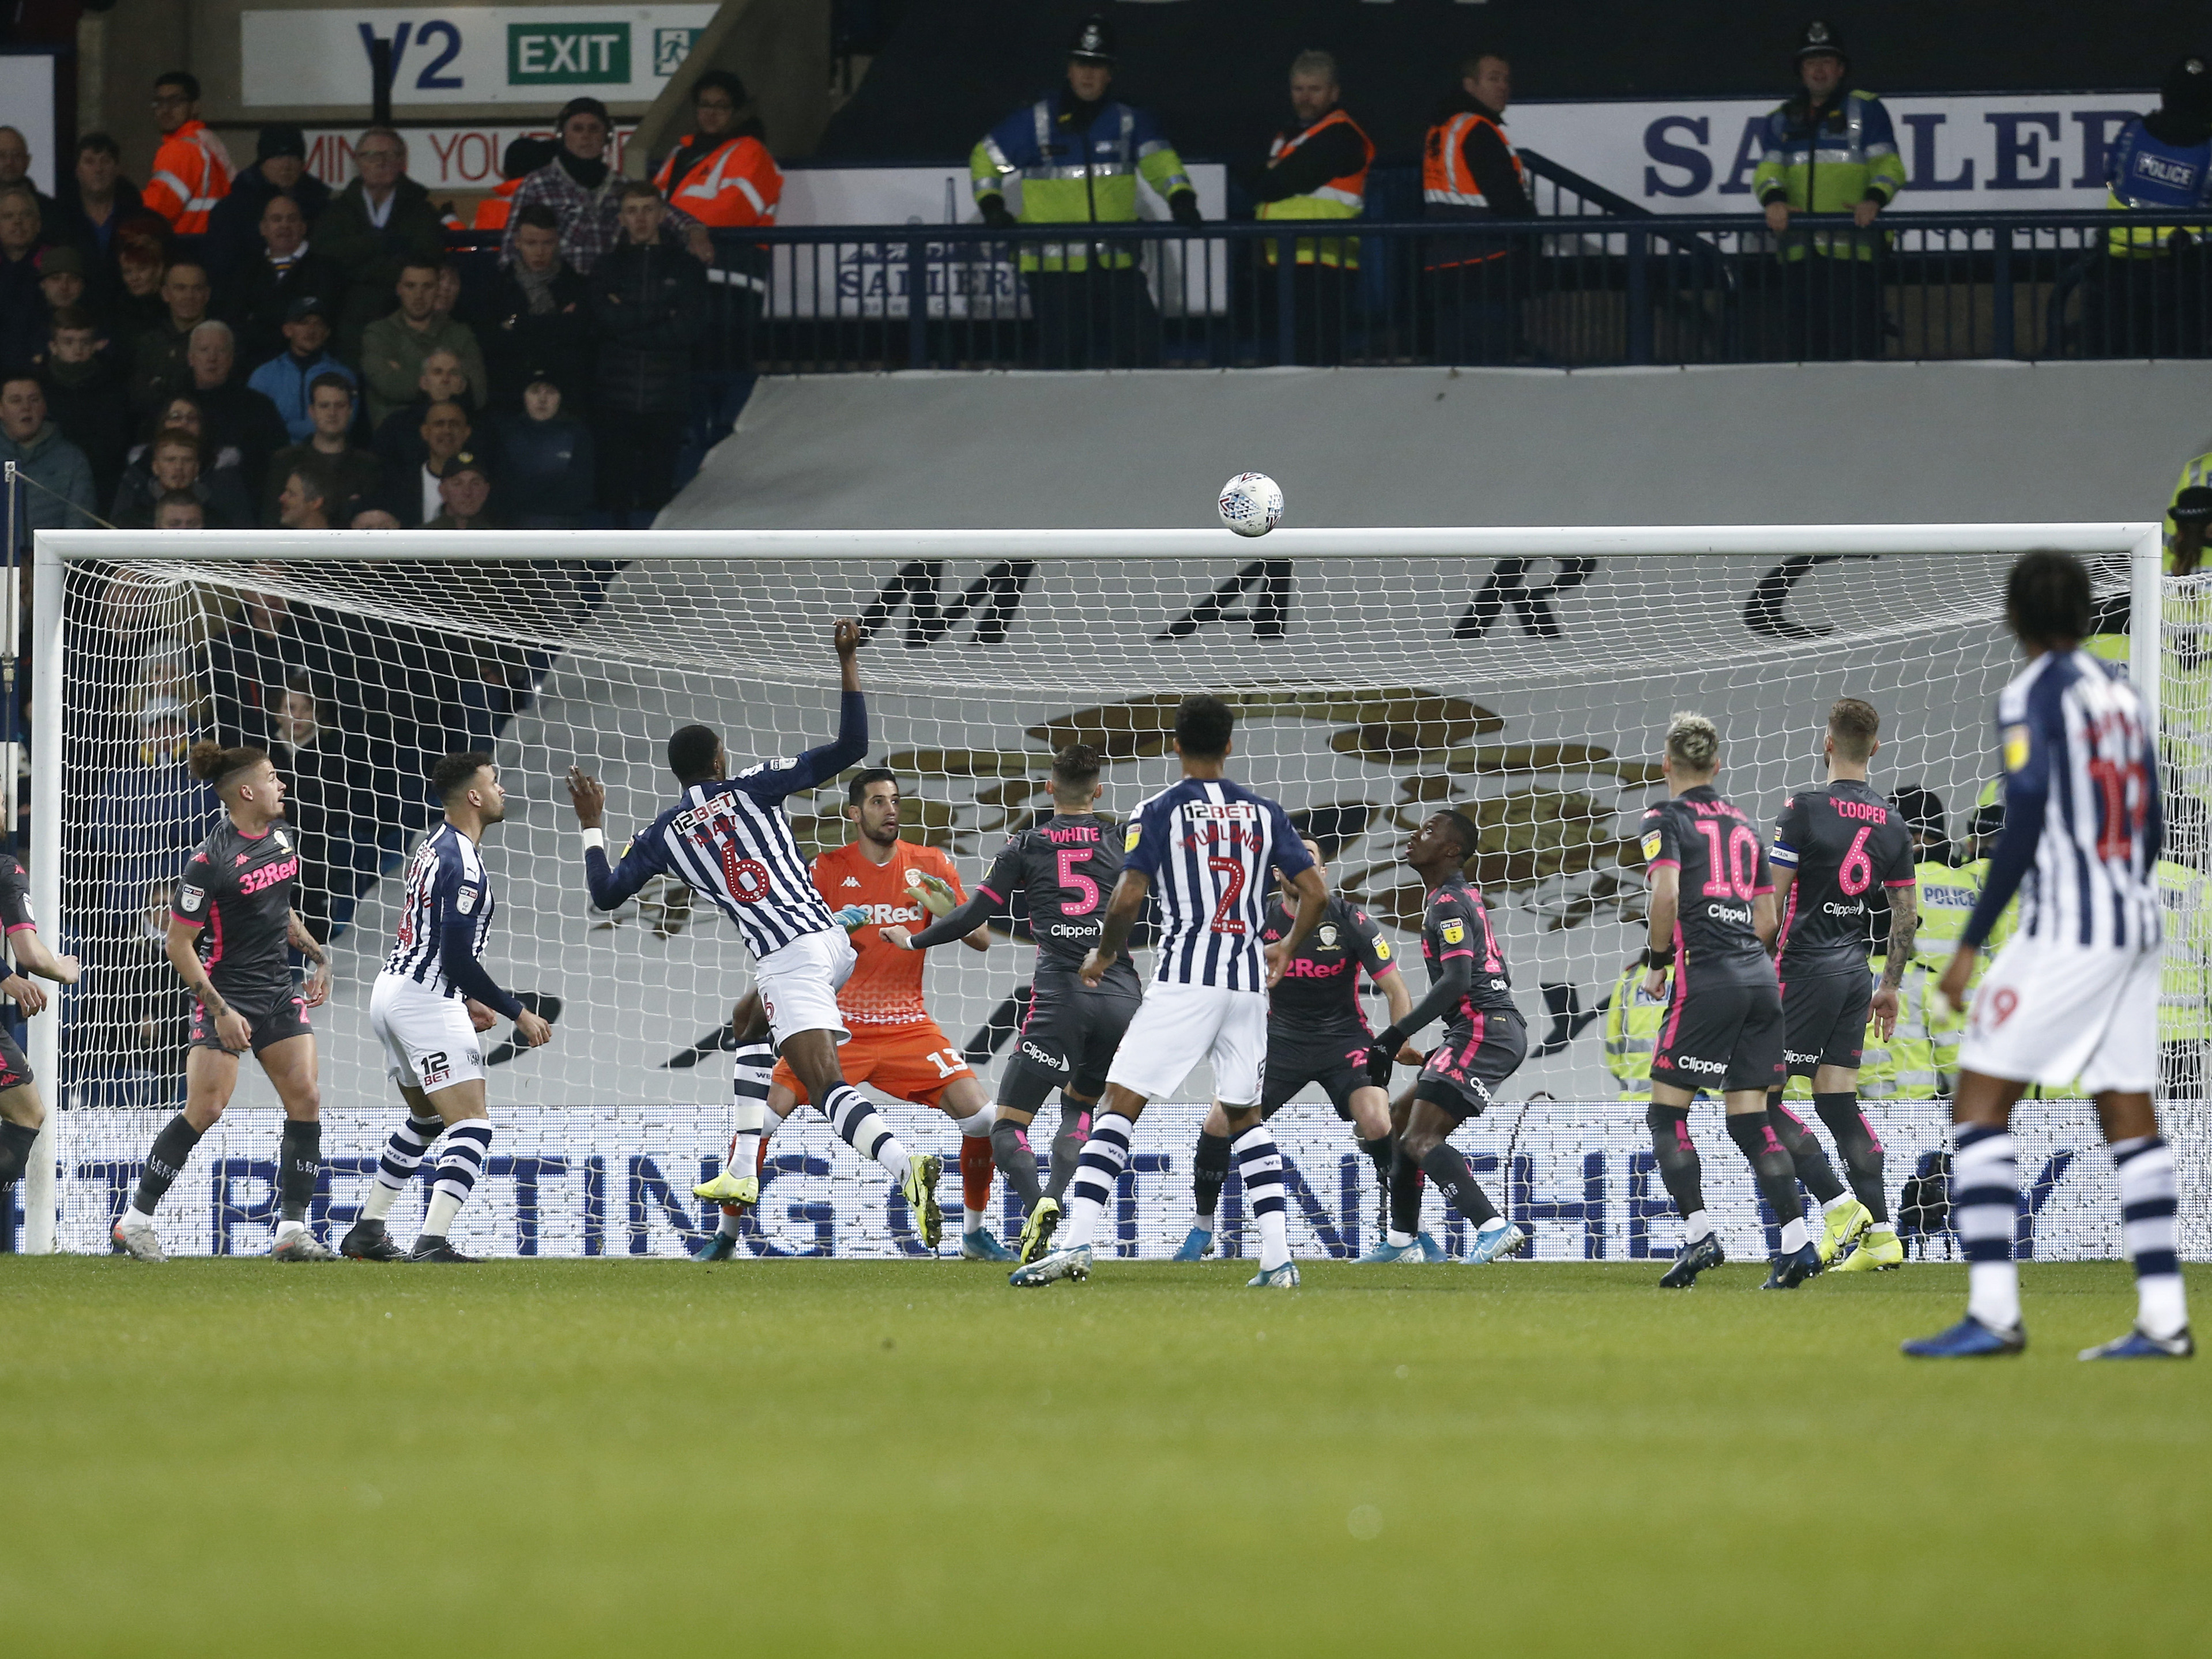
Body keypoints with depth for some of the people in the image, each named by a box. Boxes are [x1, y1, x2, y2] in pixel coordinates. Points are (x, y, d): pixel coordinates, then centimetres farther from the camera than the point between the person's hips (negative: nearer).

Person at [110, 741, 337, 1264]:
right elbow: (178, 944, -14)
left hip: (279, 992, 7)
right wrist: (219, 1010, -18)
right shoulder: (210, 861, -17)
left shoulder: (280, 837, 7)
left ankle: (292, 1230, 2)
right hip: (227, 994, -7)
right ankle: (136, 1220, 2)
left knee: (305, 1098, -3)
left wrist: (317, 956, 14)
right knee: (205, 1109, -10)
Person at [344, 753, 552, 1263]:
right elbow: (458, 958, -22)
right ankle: (433, 1243, -25)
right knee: (472, 1125, -13)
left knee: (427, 1119, 26)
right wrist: (518, 1013, -15)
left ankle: (368, 1231, 29)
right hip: (426, 1004, -10)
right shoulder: (464, 864, -18)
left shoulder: (434, 847, 13)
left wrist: (466, 1000, 27)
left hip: (392, 992, 10)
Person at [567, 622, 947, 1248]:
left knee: (826, 1087, -17)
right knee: (749, 1020, 33)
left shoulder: (663, 834, 8)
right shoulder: (751, 788, 9)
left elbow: (605, 894, 19)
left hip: (787, 959, -5)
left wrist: (592, 826, 31)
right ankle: (742, 1173, 30)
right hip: (833, 939, 5)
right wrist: (848, 662, 6)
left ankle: (906, 1168, -47)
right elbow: (850, 747, 2)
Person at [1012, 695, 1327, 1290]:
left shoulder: (1159, 812, -1)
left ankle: (1077, 1242, -18)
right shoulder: (1263, 812, 11)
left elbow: (1128, 897, -11)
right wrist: (1288, 947, 27)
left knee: (1120, 1103, -5)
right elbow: (1315, 893, 8)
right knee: (1245, 1113, 17)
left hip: (1184, 980, -4)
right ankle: (1278, 1257, 6)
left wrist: (1104, 954, 7)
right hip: (1248, 979, 4)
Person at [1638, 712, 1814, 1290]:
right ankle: (1796, 1243, -2)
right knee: (1750, 1120, 8)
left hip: (1706, 979, -6)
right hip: (1760, 978, 6)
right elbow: (1767, 917, 18)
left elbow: (1666, 895, -15)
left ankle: (1698, 1235, -10)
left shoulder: (1666, 819, 0)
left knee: (1667, 1111, 2)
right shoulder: (1743, 825, 19)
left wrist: (1657, 962, -2)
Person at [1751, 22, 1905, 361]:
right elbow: (1768, 168, 8)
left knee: (1858, 341, -12)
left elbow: (1888, 165, 1)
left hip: (1854, 247, -4)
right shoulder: (1781, 120, 20)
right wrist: (1774, 200, -14)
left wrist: (1874, 199, -20)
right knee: (1804, 343, 3)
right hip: (1801, 253, 4)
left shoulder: (1865, 110, 9)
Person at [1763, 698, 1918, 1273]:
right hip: (1856, 970, 7)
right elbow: (1906, 916, 13)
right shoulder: (1891, 824, 9)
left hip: (1804, 968, -7)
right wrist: (1890, 988, 22)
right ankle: (1880, 1232, 2)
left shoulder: (1806, 809, -10)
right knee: (1839, 1102, 9)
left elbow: (1770, 902, -10)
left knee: (1762, 1098, -3)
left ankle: (1837, 1205, -13)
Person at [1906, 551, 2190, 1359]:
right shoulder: (2119, 693, 14)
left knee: (1978, 1104, -5)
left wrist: (1972, 942, -16)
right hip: (2134, 925, 8)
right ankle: (2164, 1316, 5)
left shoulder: (2034, 695, -9)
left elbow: (2027, 819, -18)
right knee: (2129, 1118, 9)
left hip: (2063, 929, -8)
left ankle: (1993, 1312, -13)